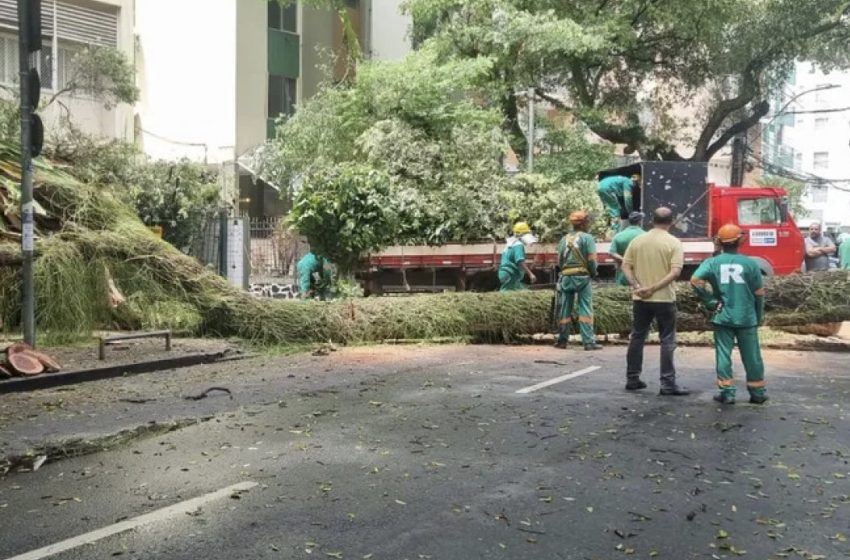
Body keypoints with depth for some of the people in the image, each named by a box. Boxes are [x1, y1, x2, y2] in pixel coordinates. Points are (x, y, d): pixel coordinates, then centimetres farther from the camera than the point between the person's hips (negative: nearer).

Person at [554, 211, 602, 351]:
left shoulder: (565, 239, 11)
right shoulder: (587, 237, -4)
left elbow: (559, 261, 10)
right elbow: (591, 260, -10)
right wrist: (593, 273, 5)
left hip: (566, 276, 5)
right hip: (582, 276, -5)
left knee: (565, 310, 10)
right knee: (585, 309, -4)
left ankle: (562, 340, 16)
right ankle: (588, 341, -7)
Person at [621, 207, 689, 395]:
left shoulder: (637, 240, 4)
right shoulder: (674, 243, -7)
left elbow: (626, 266, 0)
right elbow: (675, 271, -17)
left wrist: (637, 286, -8)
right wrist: (654, 288, -17)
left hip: (640, 299, 4)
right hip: (664, 299, -4)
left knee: (637, 338, 13)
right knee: (667, 341, 3)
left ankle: (632, 379, 18)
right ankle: (668, 384, 1)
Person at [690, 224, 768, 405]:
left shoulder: (712, 263, -3)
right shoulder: (750, 263, -3)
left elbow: (695, 280, -16)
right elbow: (759, 293, 2)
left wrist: (710, 301, -6)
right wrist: (759, 316, 14)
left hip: (723, 317, 0)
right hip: (747, 317, 1)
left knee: (724, 354, 5)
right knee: (751, 356, 10)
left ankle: (727, 392, 5)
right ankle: (757, 393, 20)